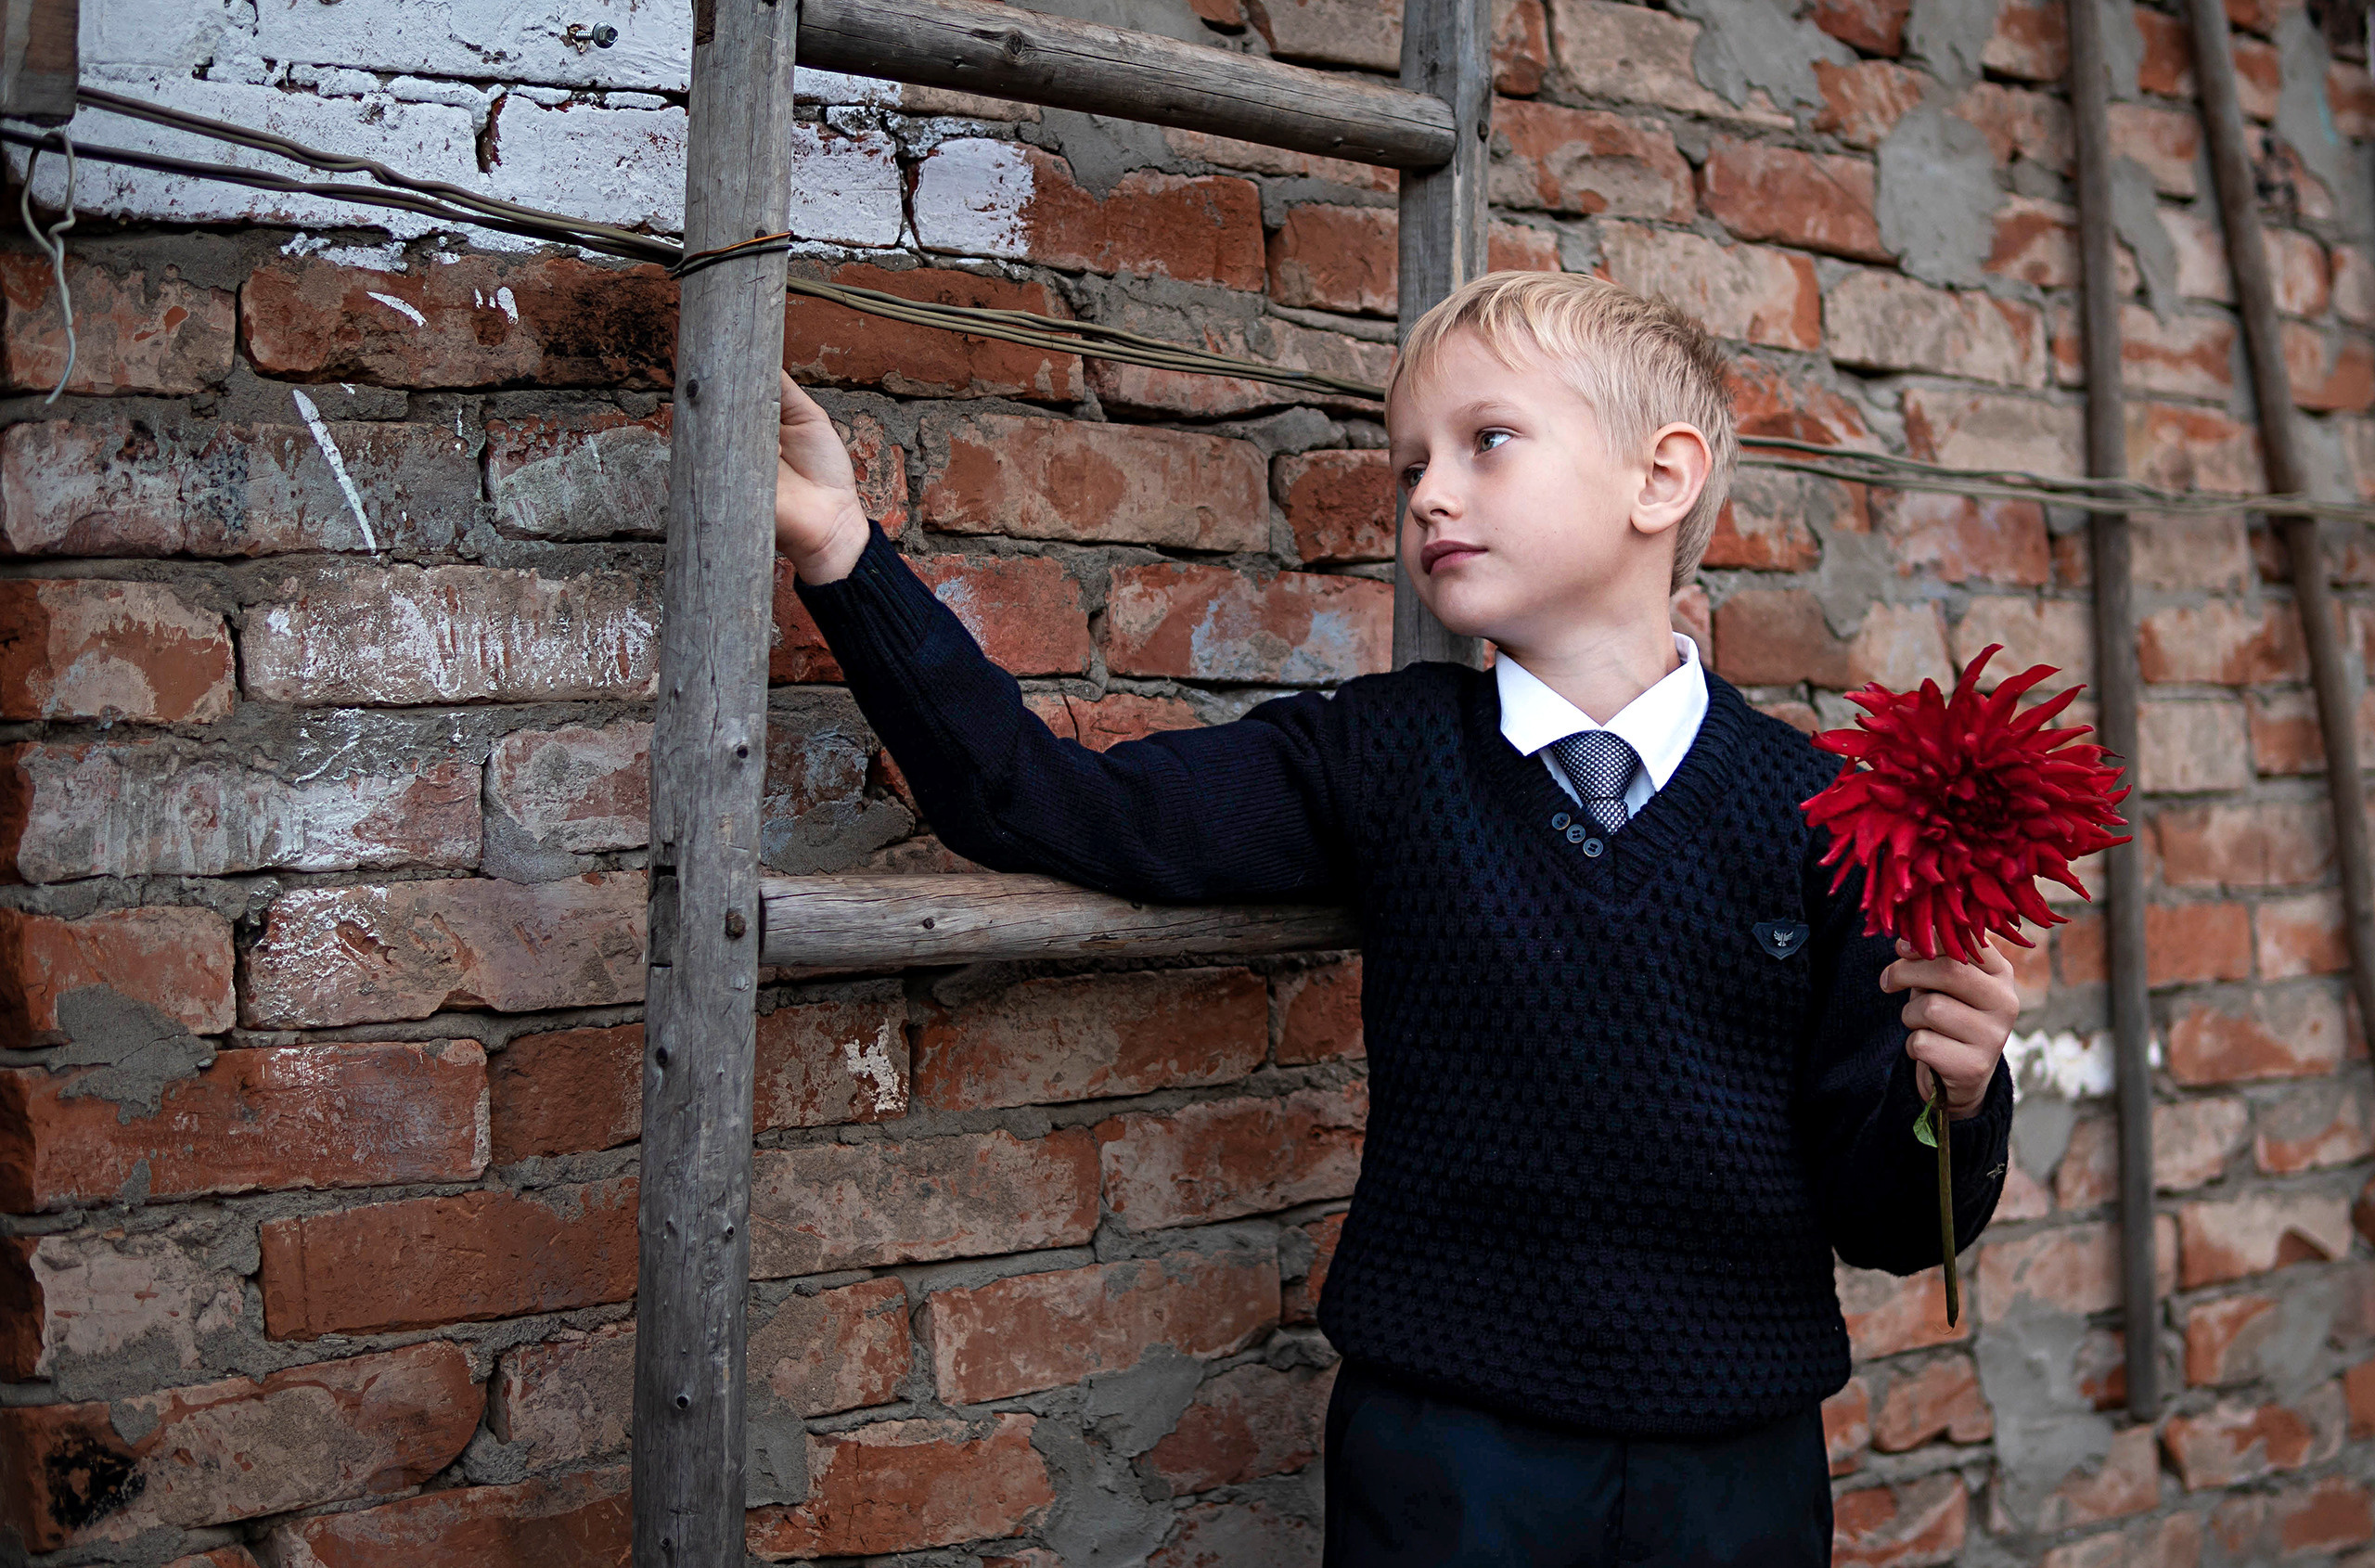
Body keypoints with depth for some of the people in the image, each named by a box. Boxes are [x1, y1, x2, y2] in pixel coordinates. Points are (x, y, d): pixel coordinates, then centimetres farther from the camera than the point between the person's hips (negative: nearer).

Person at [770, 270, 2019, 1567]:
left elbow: (1882, 1222, 0)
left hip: (1735, 1463, 0)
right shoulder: (1386, 756, -1)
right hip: (1444, 1450, 0)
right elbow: (1058, 812, -9)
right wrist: (844, 549, -14)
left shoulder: (1813, 812, -5)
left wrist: (1951, 1091, -22)